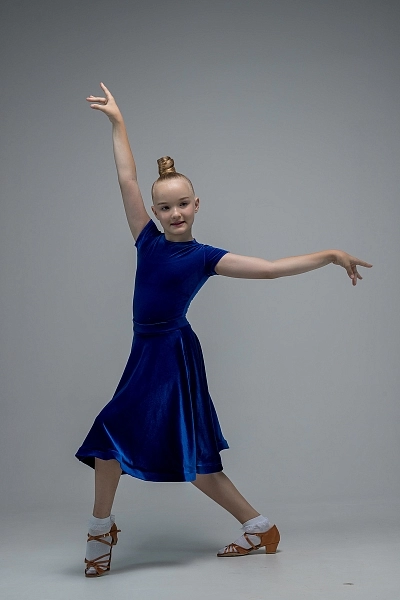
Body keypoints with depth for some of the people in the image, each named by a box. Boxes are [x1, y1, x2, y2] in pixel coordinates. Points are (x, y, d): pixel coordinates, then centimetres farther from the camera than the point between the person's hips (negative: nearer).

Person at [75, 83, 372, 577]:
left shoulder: (204, 257, -4)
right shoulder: (148, 241, 4)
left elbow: (271, 268, -4)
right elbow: (127, 180, 3)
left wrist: (329, 255, -7)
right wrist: (116, 122, 3)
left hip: (173, 355, -4)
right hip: (146, 353, 4)